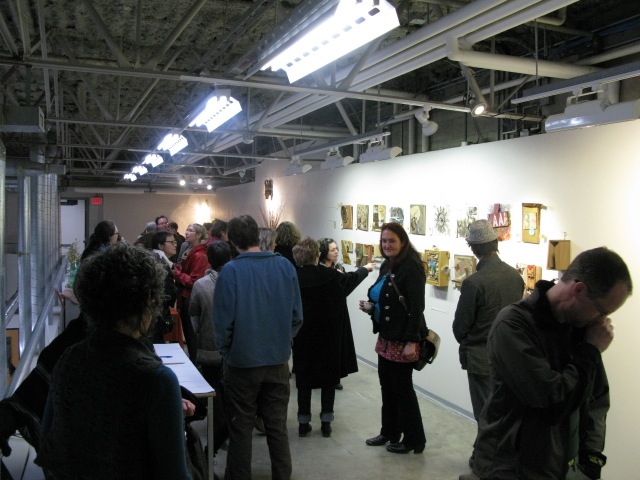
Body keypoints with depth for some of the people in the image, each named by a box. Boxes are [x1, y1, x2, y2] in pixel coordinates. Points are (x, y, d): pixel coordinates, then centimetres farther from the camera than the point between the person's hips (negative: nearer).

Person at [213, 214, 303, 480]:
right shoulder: (286, 266, -5)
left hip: (242, 361, -3)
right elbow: (297, 315, -2)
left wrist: (225, 351, 3)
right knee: (277, 427, 16)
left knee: (240, 429, 13)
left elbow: (223, 320, -14)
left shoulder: (231, 270, -16)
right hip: (278, 360, 3)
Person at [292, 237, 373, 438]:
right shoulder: (330, 275, -10)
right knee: (329, 377, 12)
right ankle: (326, 423, 17)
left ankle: (303, 423, 17)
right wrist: (365, 269, 28)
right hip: (329, 335, -1)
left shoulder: (294, 278, -11)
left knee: (304, 379, 11)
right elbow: (350, 279, 10)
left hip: (303, 336, 1)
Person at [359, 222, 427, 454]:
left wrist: (411, 342, -23)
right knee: (386, 385, 17)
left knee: (402, 387, 4)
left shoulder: (411, 267, -17)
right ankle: (389, 431, 34)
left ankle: (413, 439, 21)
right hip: (385, 336, 8)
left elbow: (416, 307, -21)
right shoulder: (386, 266, 9)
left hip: (403, 339, -8)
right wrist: (371, 307, -1)